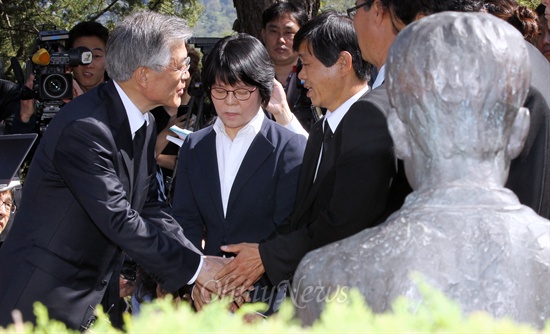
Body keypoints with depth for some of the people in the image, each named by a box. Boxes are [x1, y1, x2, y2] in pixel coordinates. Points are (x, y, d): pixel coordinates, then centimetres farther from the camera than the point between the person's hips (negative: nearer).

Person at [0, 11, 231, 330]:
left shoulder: (145, 124, 6)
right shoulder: (84, 127, -23)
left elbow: (148, 209, 6)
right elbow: (119, 221, -25)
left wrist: (204, 263, -8)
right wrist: (196, 267, -19)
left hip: (100, 298, 8)